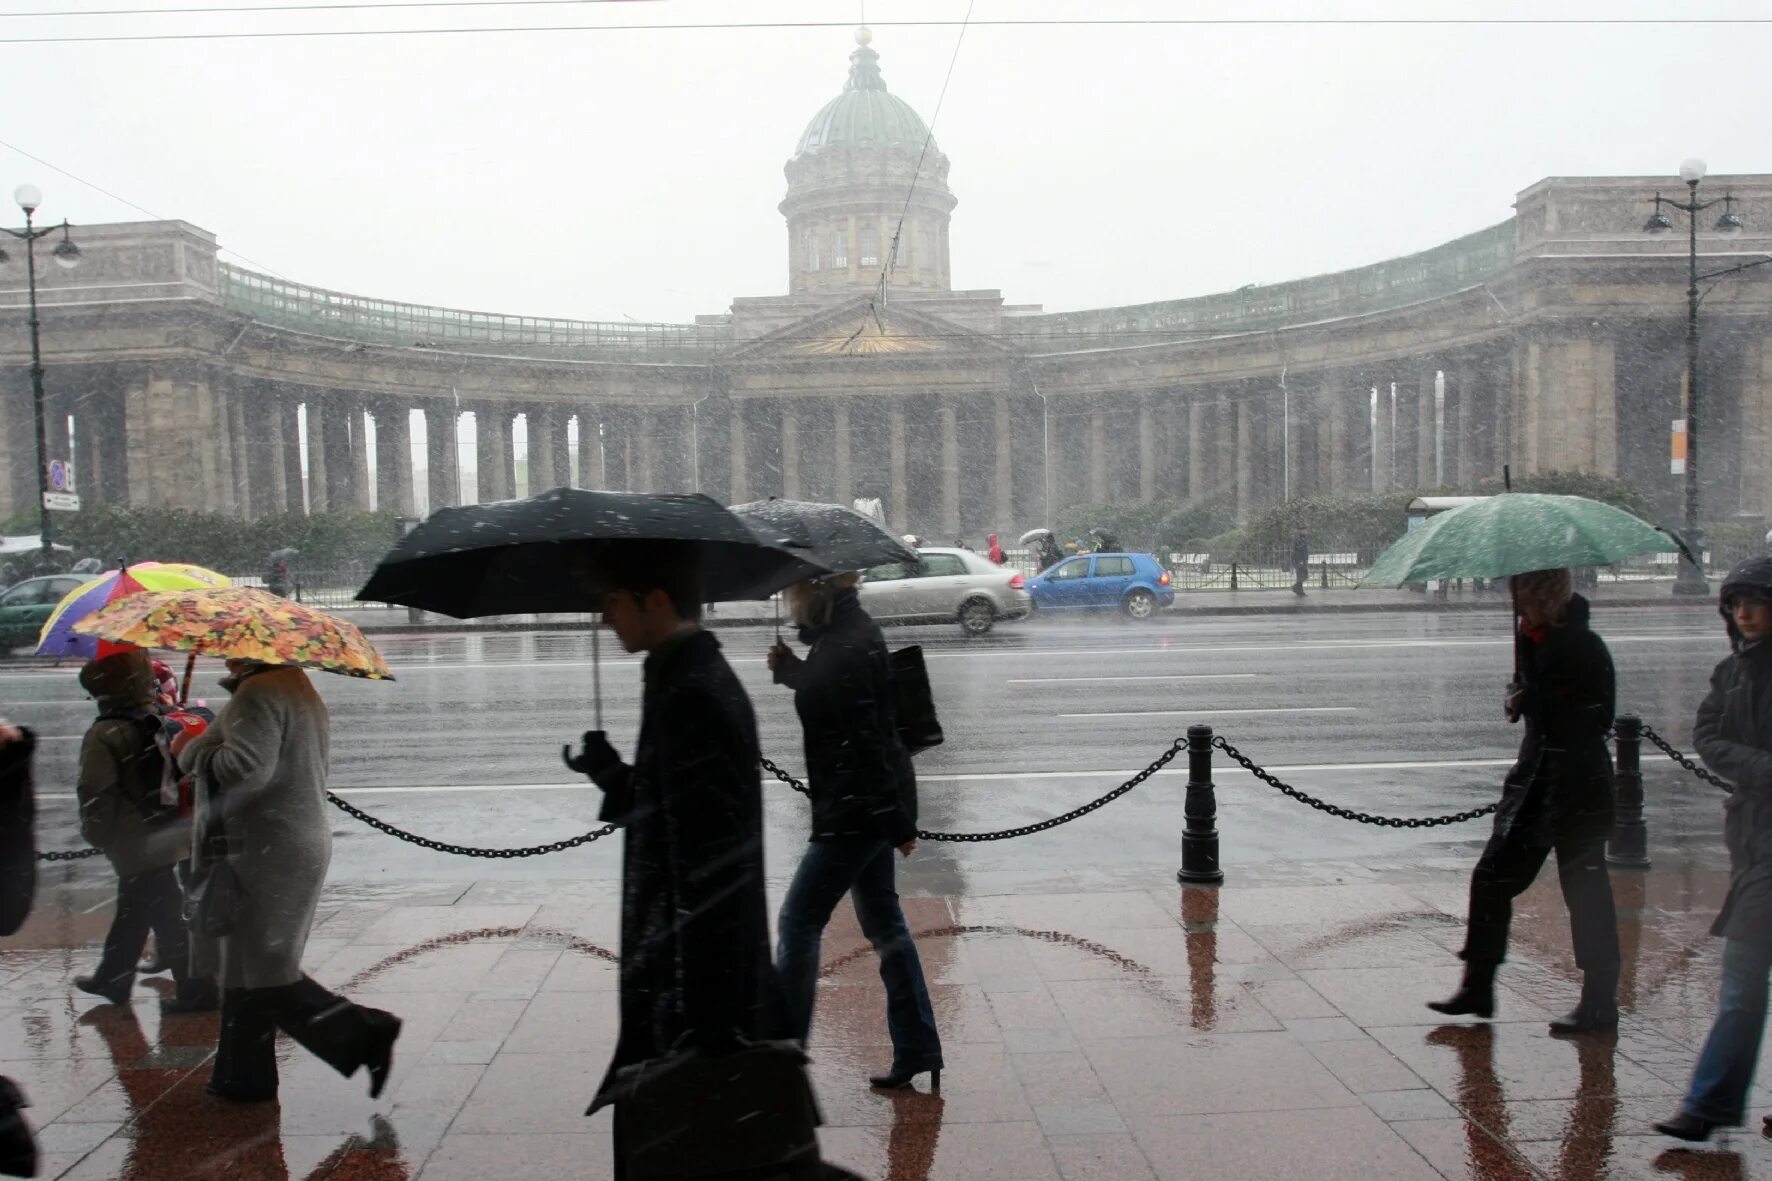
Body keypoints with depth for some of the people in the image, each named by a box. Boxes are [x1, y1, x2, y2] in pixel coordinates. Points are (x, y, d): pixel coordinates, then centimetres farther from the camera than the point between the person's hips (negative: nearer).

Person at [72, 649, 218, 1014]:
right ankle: (112, 978, 38)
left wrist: (97, 834, -3)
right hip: (169, 832, 8)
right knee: (134, 910, 22)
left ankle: (195, 989, 3)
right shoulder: (161, 722, 4)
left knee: (165, 917, -2)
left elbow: (96, 794, -19)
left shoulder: (105, 734, -18)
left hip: (138, 843, -8)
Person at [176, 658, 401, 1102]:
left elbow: (246, 768, -27)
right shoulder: (300, 691, 17)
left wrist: (191, 749, -11)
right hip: (302, 845, 10)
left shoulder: (259, 692, -16)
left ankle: (364, 1036, -6)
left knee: (265, 973, -5)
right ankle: (242, 1077, 24)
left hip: (266, 853, -10)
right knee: (247, 966, 17)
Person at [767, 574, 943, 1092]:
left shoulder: (846, 644, -21)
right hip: (870, 809, 11)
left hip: (856, 810, -11)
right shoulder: (846, 631, 10)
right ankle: (917, 1050, 23)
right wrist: (791, 669, 6)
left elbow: (867, 739, -22)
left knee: (798, 921, -1)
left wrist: (895, 823, -21)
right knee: (883, 921, 15)